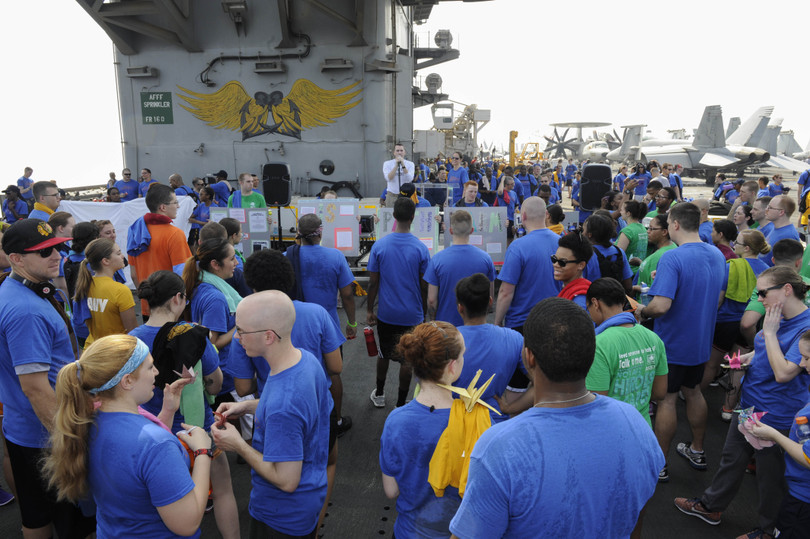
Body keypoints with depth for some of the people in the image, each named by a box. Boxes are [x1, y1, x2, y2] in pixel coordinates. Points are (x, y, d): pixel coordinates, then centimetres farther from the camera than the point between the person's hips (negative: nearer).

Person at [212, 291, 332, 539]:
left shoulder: (281, 407, -39)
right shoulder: (306, 358, -12)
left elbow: (286, 481, -30)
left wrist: (238, 445, -20)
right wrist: (247, 406, -2)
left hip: (283, 515, -7)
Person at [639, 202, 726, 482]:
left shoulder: (672, 258, -25)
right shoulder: (717, 255, 2)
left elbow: (661, 305, -33)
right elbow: (717, 299, 13)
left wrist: (641, 312, -12)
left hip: (672, 343, -7)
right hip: (701, 341, 7)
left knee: (666, 399, 4)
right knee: (693, 392, 23)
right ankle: (697, 451, 39)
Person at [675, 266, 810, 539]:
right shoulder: (778, 319, 2)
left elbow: (783, 373, -30)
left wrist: (769, 332, -24)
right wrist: (748, 357, 0)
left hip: (775, 416, -8)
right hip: (749, 404, 8)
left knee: (770, 472, 12)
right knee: (732, 457, 21)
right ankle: (711, 506, 39)